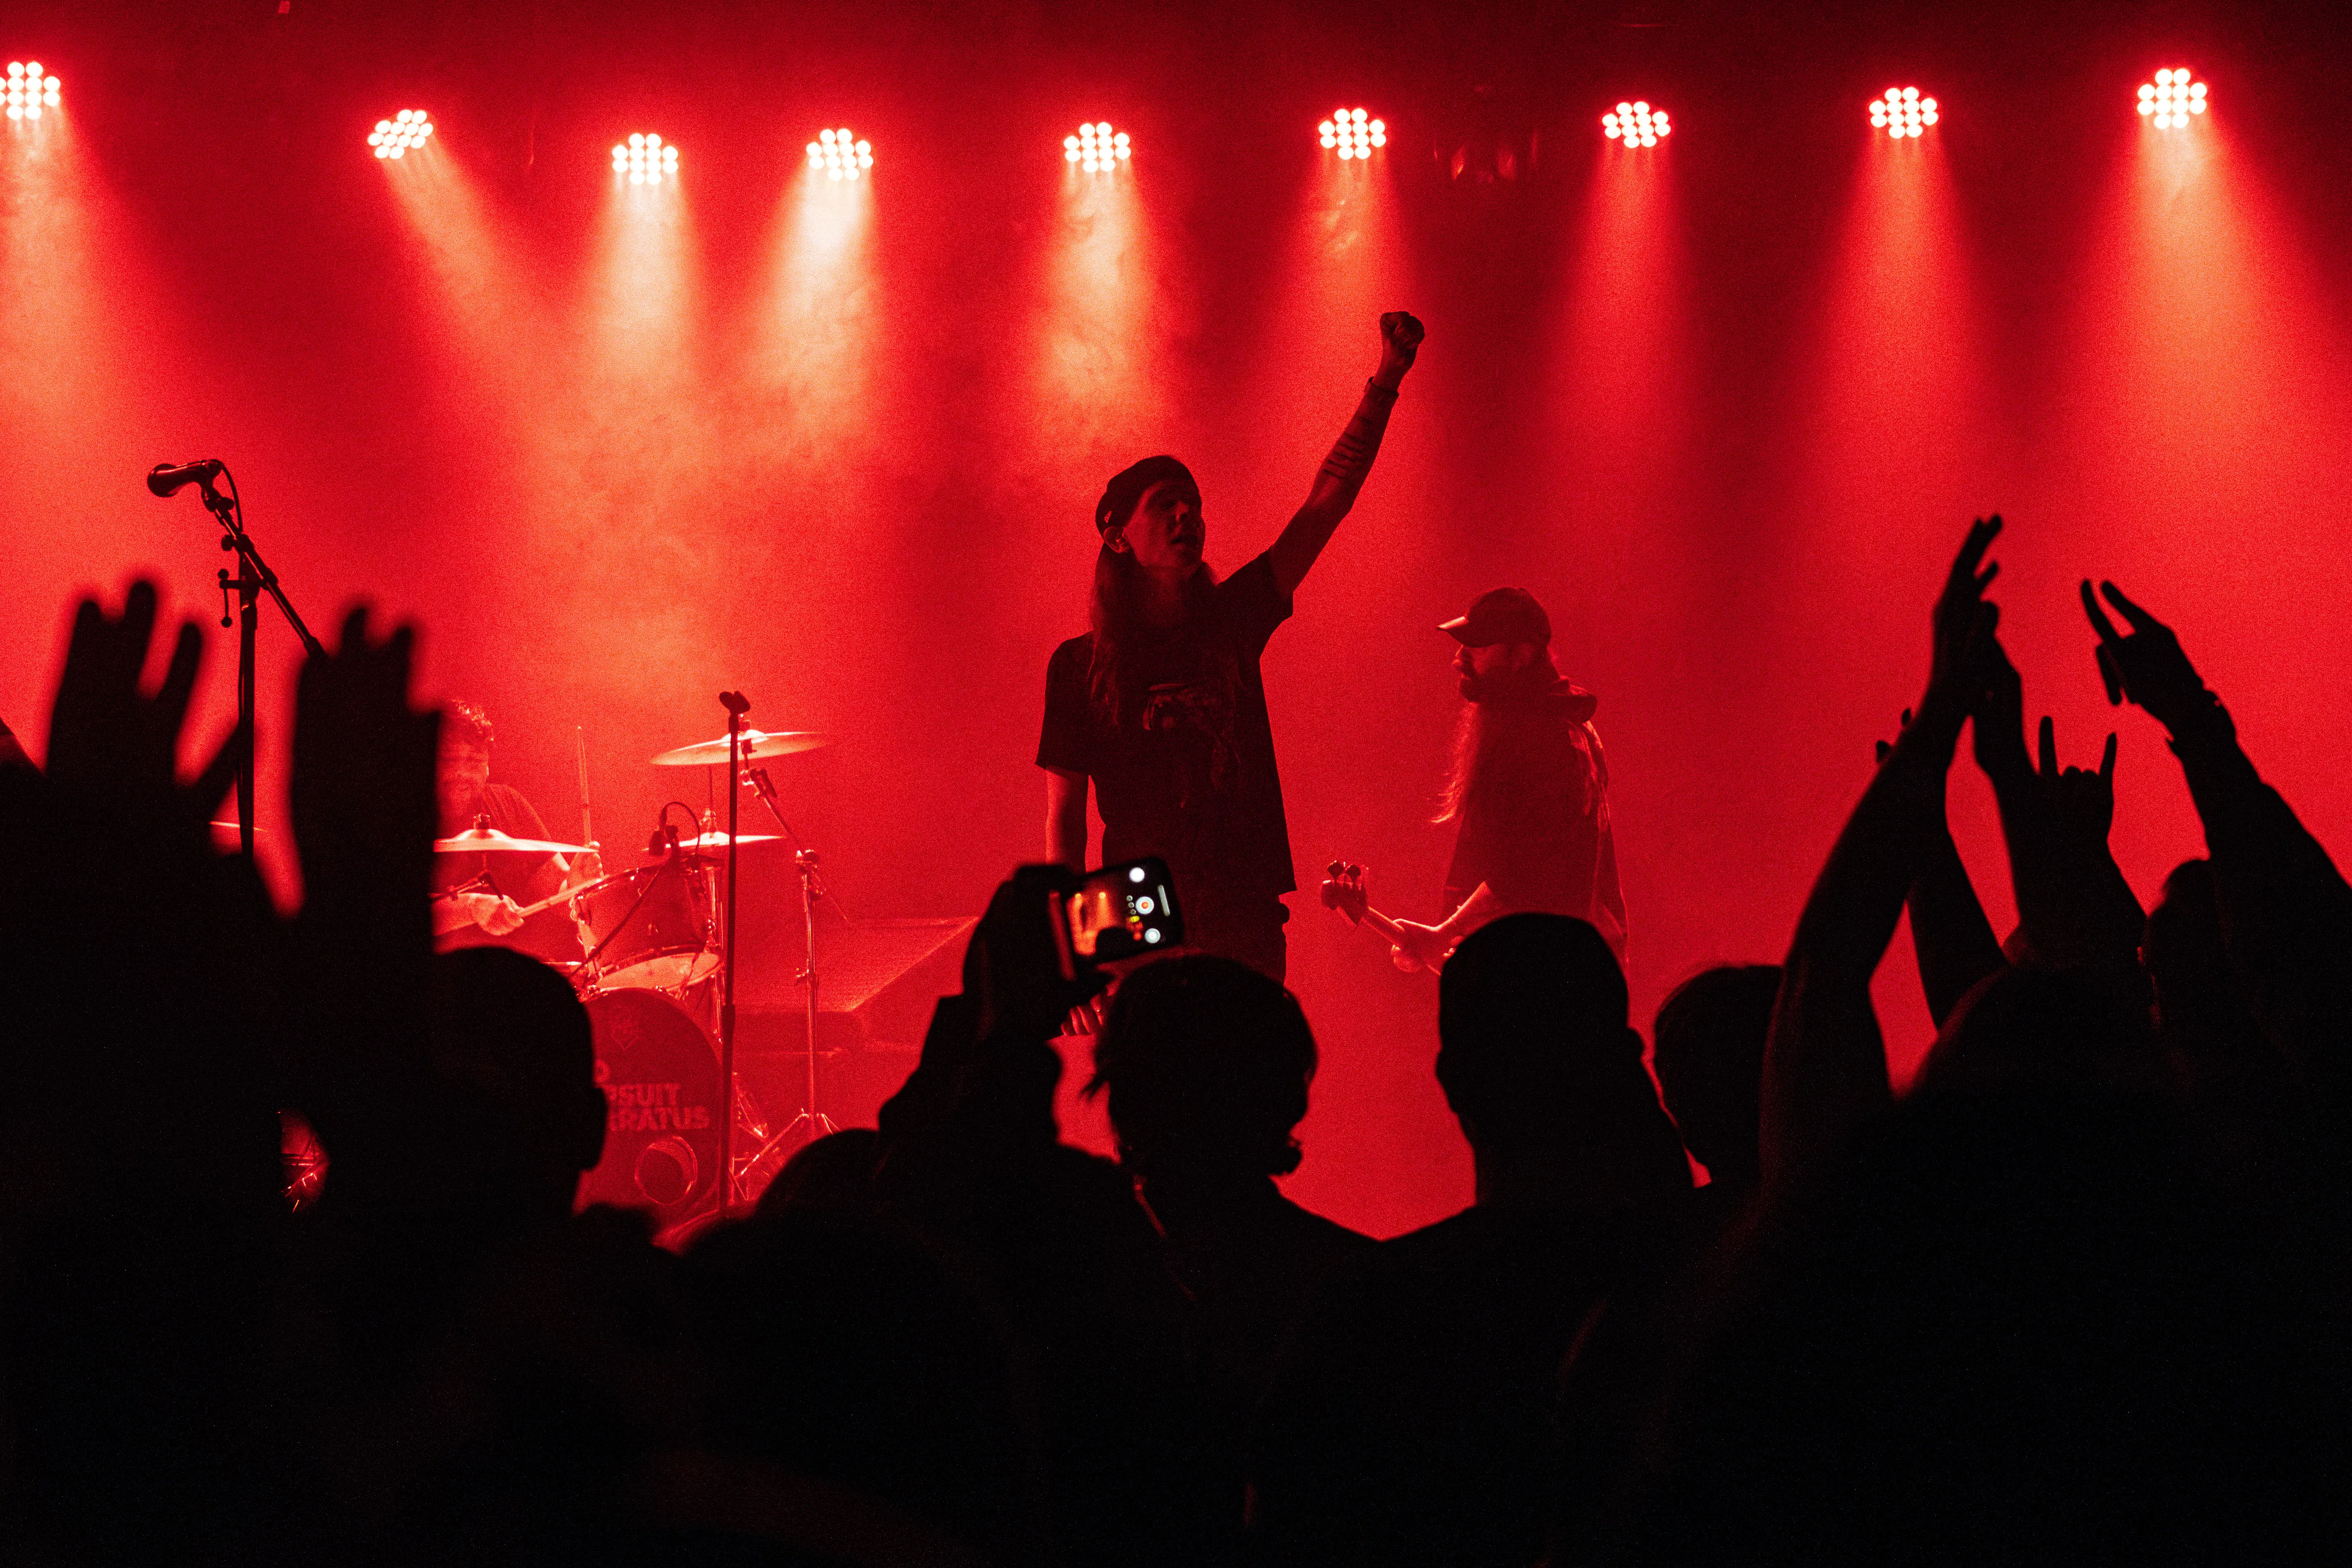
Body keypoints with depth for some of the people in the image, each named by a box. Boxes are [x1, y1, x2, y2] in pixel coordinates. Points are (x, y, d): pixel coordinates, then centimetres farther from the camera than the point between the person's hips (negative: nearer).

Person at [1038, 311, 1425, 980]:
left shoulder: (1230, 620, 10)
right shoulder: (1080, 666, 3)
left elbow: (1327, 502, 8)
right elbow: (1064, 816, 4)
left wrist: (1386, 381, 2)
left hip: (1245, 922, 3)